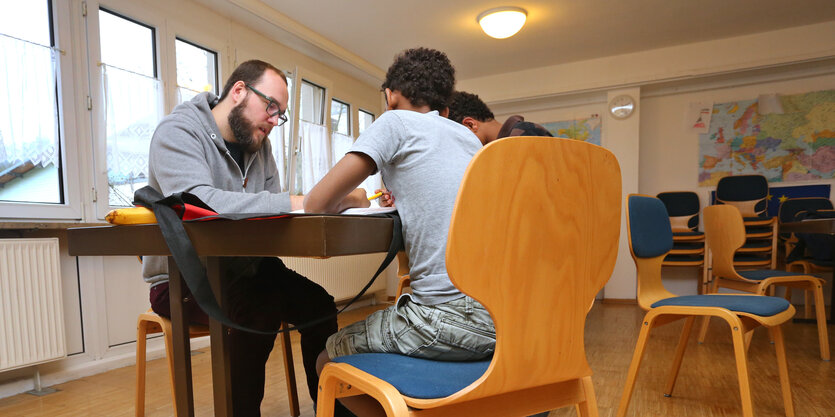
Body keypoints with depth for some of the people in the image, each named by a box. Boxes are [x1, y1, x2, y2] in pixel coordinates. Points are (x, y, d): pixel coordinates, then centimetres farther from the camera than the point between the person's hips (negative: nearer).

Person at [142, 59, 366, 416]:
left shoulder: (258, 145, 8)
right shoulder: (178, 131, -13)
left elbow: (269, 211, 1)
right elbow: (197, 202, -33)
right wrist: (296, 203, -38)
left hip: (240, 270, 6)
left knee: (318, 303, -14)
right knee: (260, 309, -32)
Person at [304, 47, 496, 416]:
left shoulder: (396, 123, -1)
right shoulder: (469, 137, 17)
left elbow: (316, 203, -5)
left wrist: (347, 201, 15)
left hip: (453, 314, -8)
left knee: (329, 361, 13)